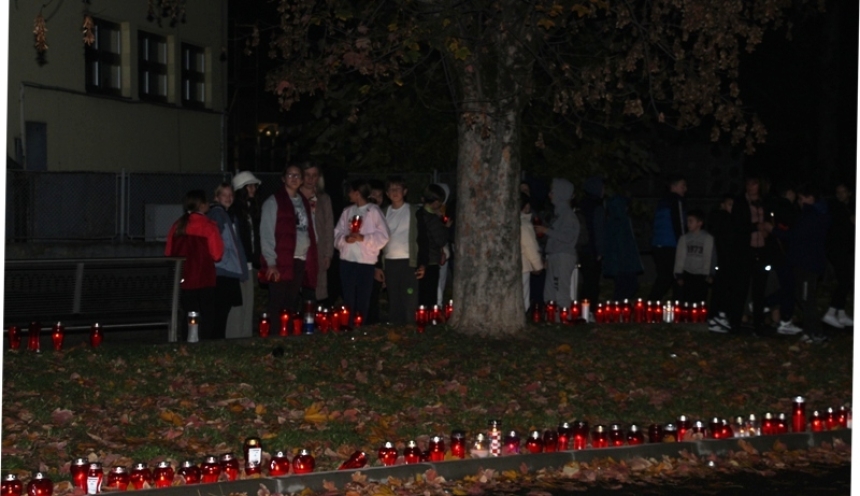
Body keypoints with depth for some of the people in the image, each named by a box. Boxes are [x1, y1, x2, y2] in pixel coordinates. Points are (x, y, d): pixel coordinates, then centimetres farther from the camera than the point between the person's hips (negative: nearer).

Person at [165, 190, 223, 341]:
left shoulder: (177, 226, 3)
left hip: (183, 280, 4)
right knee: (207, 316, 3)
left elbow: (168, 253, 9)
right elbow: (217, 254, -8)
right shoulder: (208, 226, -9)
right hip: (204, 280, -4)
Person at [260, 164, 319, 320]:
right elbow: (266, 234, -7)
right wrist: (271, 263, -14)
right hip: (281, 262, -5)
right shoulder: (273, 202, -1)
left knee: (292, 305, 7)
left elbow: (310, 231, 15)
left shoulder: (304, 202, 17)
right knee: (276, 306, -5)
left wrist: (312, 258, 5)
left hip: (301, 261, 5)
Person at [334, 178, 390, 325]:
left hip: (366, 262, -4)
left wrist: (363, 237, -15)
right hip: (347, 260, 4)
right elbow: (337, 233, 10)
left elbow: (383, 236, -6)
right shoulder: (347, 211, 12)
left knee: (363, 301, 3)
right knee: (348, 300, 7)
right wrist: (345, 238, -11)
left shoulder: (374, 211, -2)